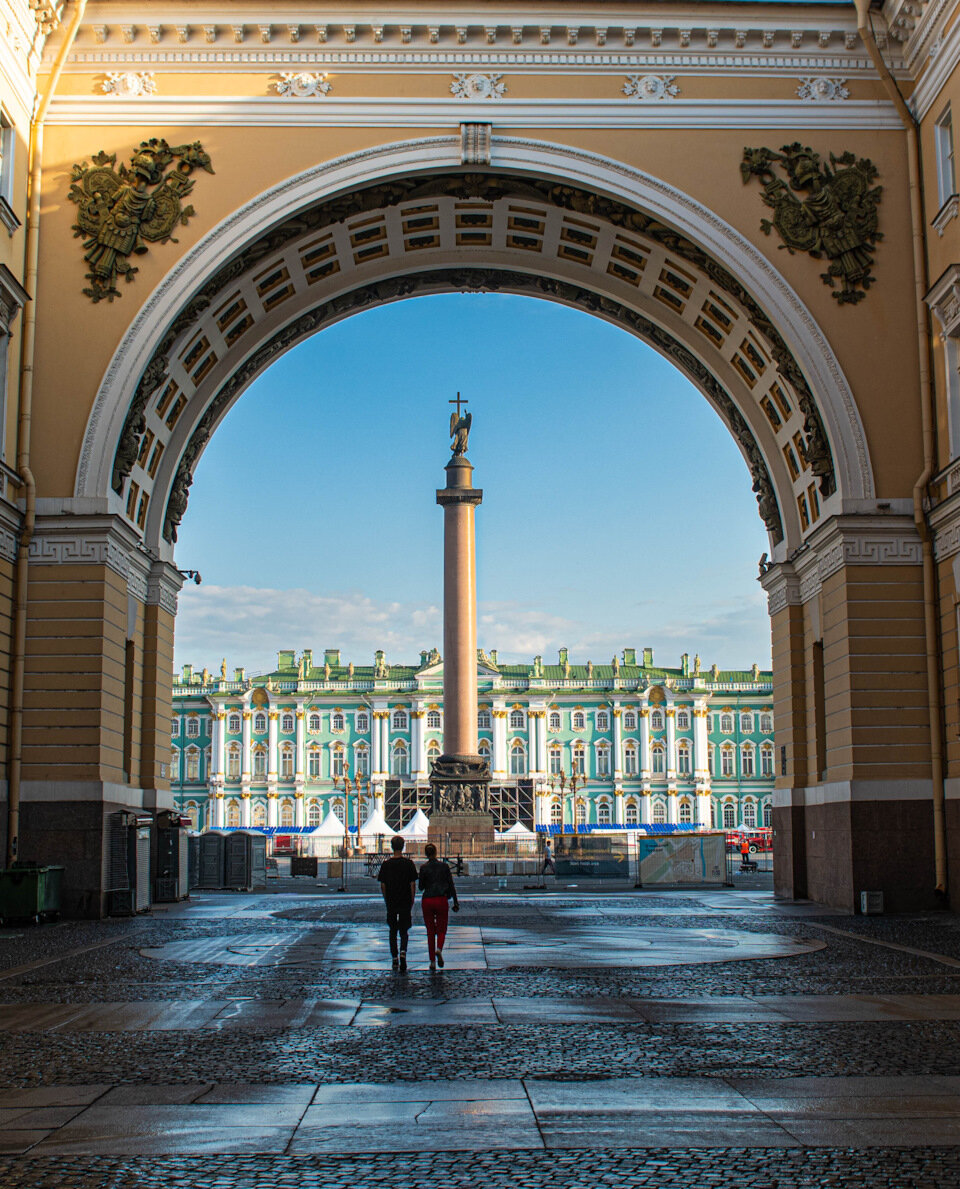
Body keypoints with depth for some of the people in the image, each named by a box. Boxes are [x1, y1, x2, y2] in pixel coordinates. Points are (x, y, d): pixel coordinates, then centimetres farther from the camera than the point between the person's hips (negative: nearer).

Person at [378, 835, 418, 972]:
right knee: (404, 931, 8)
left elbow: (382, 885, 1)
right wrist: (412, 901, 7)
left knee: (393, 931, 13)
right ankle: (403, 953, -17)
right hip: (405, 902, -1)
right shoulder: (409, 863, -5)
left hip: (391, 903, 1)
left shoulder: (386, 864, -3)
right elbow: (413, 885, -4)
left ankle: (395, 959, 11)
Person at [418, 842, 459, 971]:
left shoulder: (424, 868, -5)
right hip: (441, 900, 0)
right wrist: (455, 902, 5)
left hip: (427, 901, 0)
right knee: (441, 930, 11)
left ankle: (432, 961, 6)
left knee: (430, 931, 10)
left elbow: (421, 887, -2)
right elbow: (451, 885, 0)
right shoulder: (444, 866, -2)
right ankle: (439, 949, -20)